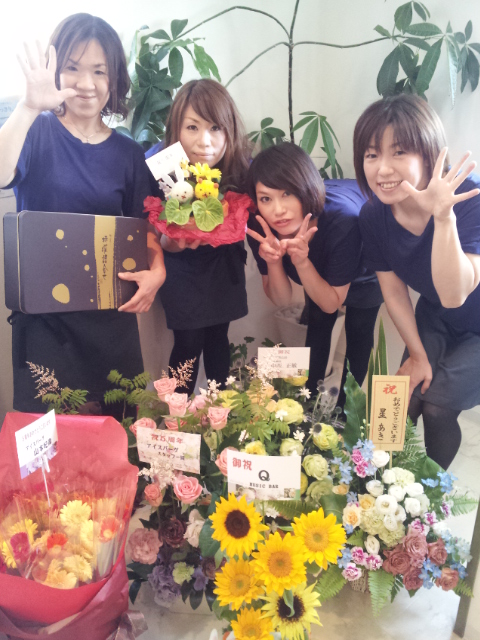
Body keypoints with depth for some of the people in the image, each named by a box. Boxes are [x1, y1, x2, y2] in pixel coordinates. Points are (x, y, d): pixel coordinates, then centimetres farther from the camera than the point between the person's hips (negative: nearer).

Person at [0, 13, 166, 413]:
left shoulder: (129, 154, 6)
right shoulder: (37, 132, 0)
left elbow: (146, 231, 5)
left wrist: (157, 271, -15)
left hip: (111, 317, 2)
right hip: (43, 317, -2)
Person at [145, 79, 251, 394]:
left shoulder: (241, 166, -21)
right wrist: (172, 242, -40)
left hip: (222, 264, 2)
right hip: (180, 267, -2)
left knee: (218, 337, 13)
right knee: (189, 343, -3)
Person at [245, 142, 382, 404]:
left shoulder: (342, 218, -45)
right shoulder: (260, 226, -34)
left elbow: (331, 304, -32)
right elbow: (281, 300, -22)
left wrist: (302, 262, -48)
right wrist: (273, 262, -43)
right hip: (320, 270, 3)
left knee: (358, 335, 2)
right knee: (317, 329, 12)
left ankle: (344, 407, 26)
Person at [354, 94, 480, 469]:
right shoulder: (374, 217, -18)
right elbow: (394, 291, -5)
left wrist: (443, 216, -50)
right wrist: (418, 354, -1)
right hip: (436, 320, 4)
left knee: (438, 404, -13)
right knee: (405, 399, -4)